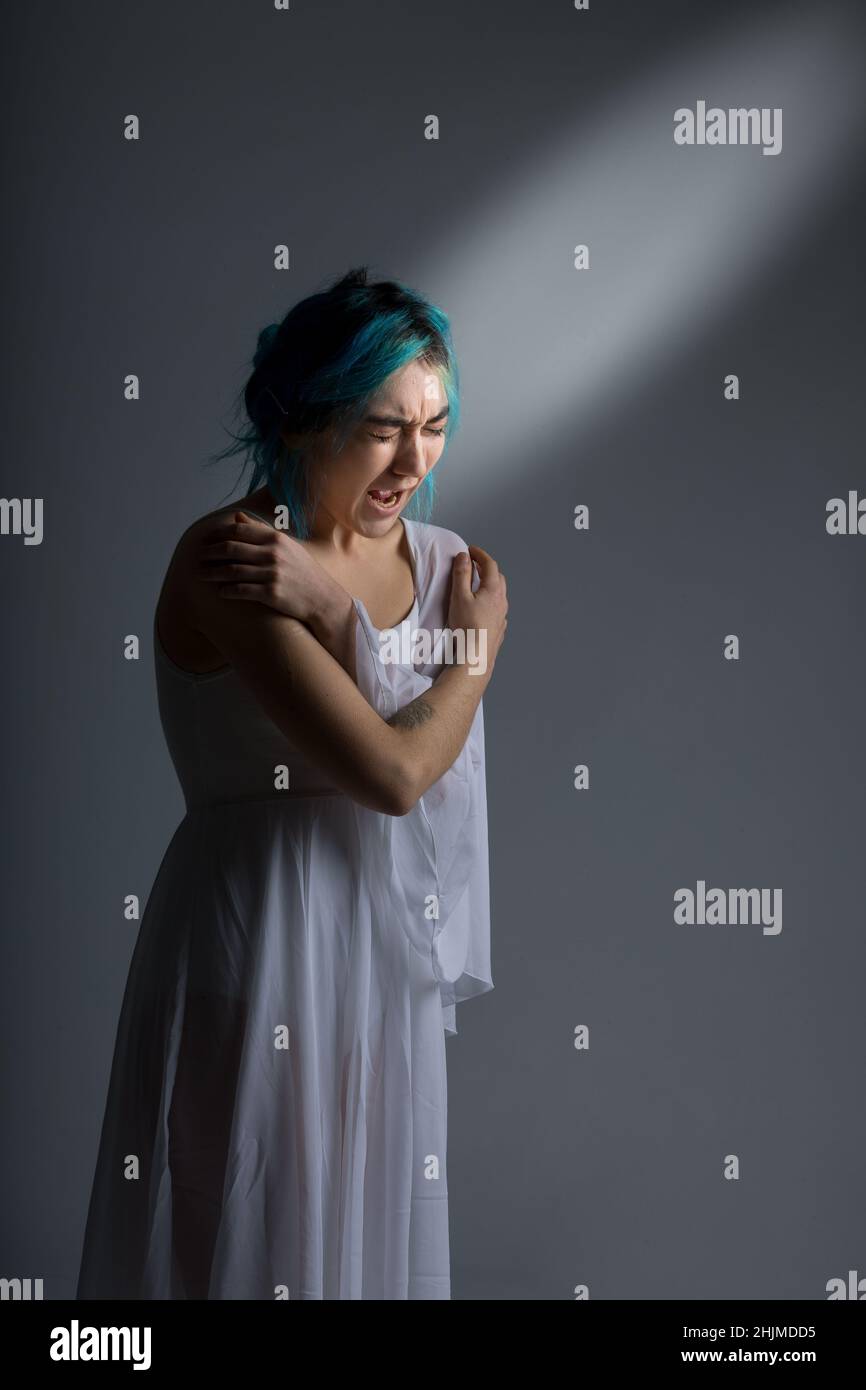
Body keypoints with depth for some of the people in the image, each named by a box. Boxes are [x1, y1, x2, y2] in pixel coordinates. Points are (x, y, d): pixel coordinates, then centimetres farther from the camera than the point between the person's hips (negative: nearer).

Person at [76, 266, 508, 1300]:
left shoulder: (439, 556, 4)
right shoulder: (224, 558, -18)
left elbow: (448, 777, -9)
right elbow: (390, 770, -22)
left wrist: (326, 604, -20)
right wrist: (481, 647, -5)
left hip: (391, 945, 7)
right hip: (260, 945, -6)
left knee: (375, 1229, 19)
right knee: (256, 1226, 9)